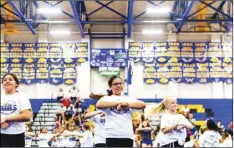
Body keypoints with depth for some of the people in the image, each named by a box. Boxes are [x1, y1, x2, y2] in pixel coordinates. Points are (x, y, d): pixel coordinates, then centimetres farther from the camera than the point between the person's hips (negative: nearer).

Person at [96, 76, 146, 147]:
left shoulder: (129, 99, 17)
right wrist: (118, 102, -21)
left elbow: (143, 105, -1)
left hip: (128, 135, 3)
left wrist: (128, 104, -19)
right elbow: (98, 105, -14)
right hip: (112, 135, -3)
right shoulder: (107, 98, 9)